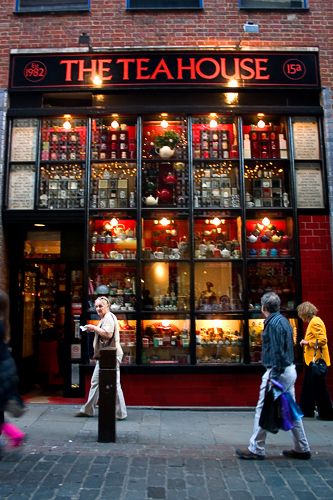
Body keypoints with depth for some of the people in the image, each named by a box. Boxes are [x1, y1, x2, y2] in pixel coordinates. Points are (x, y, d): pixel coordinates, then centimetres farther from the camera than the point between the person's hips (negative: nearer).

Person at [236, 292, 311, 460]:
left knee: (263, 410, -1)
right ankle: (302, 449, 25)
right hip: (290, 370, 10)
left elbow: (276, 352, -21)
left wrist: (273, 377, -20)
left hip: (278, 372, -10)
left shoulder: (273, 323, -16)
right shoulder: (283, 320, 13)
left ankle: (256, 449, 8)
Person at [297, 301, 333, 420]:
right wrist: (306, 342, 8)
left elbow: (322, 340, -26)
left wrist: (307, 342, -17)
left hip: (317, 361, -10)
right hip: (311, 360, 10)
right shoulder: (312, 322, 13)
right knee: (307, 387, 15)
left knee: (319, 388, 0)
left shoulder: (315, 322, -17)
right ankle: (306, 411, 24)